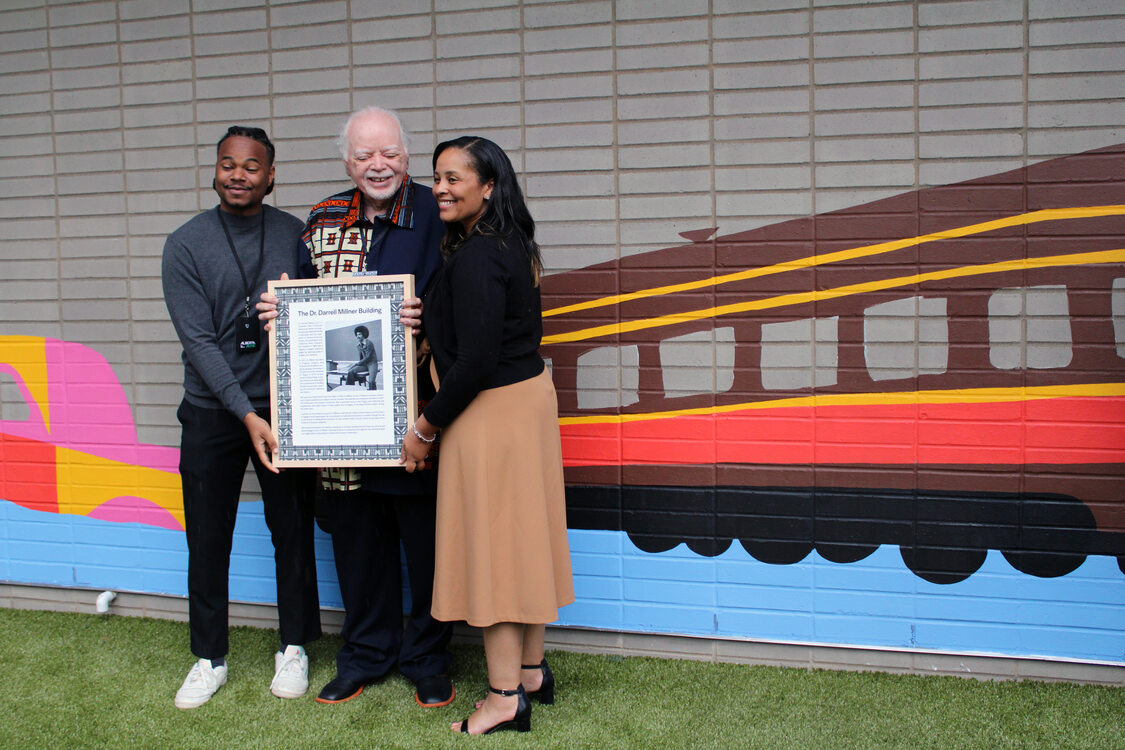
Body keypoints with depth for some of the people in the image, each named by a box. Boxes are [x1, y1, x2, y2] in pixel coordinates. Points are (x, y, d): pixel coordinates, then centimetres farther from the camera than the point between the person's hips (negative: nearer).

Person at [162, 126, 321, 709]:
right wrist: (246, 413, -18)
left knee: (293, 533, 9)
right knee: (207, 540, 8)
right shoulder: (185, 245, -4)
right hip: (212, 412, 0)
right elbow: (198, 340, -11)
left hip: (282, 406, 1)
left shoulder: (296, 236, 1)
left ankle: (293, 649, 26)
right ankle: (209, 658, 24)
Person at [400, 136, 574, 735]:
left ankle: (506, 696, 10)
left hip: (492, 411, -10)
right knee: (521, 539, 16)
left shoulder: (475, 258, -21)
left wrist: (424, 428, -14)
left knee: (491, 542, 0)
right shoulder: (512, 245, 9)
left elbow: (475, 362, -25)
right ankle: (531, 670, 29)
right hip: (529, 394, 10)